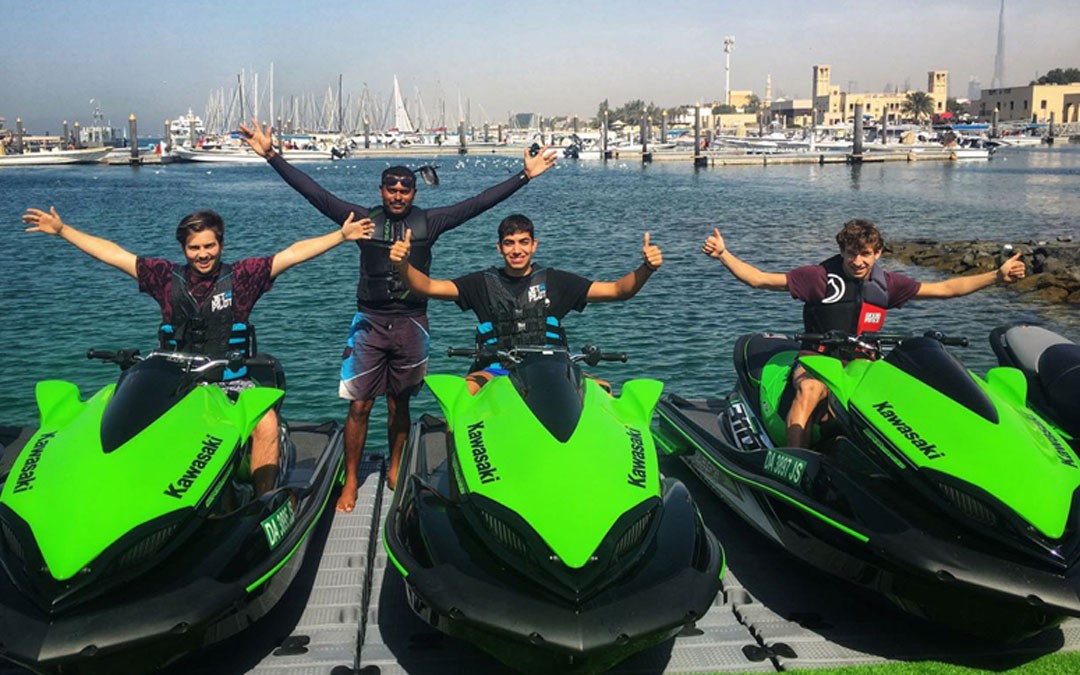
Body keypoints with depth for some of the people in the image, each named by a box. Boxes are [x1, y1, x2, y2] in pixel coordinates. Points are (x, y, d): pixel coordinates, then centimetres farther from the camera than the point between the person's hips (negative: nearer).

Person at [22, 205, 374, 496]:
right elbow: (111, 253, 12)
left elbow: (294, 253, -2)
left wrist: (342, 234, -6)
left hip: (230, 380, -2)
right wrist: (61, 230, 12)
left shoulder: (240, 276, 2)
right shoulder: (168, 277, 8)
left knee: (266, 425, -29)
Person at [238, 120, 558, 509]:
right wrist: (271, 157, -7)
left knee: (399, 405, 11)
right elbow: (315, 193, -2)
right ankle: (350, 482, 9)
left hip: (411, 323, 0)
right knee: (359, 406, -1)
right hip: (369, 321, 0)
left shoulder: (428, 222, 2)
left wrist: (524, 176, -4)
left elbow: (480, 202, -1)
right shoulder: (364, 219, 2)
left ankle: (395, 471, 26)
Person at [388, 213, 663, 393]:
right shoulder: (484, 283, 10)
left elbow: (616, 290, 7)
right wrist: (403, 265, -18)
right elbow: (428, 287, 2)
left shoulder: (553, 281, 11)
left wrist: (646, 269, -12)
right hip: (497, 370, 0)